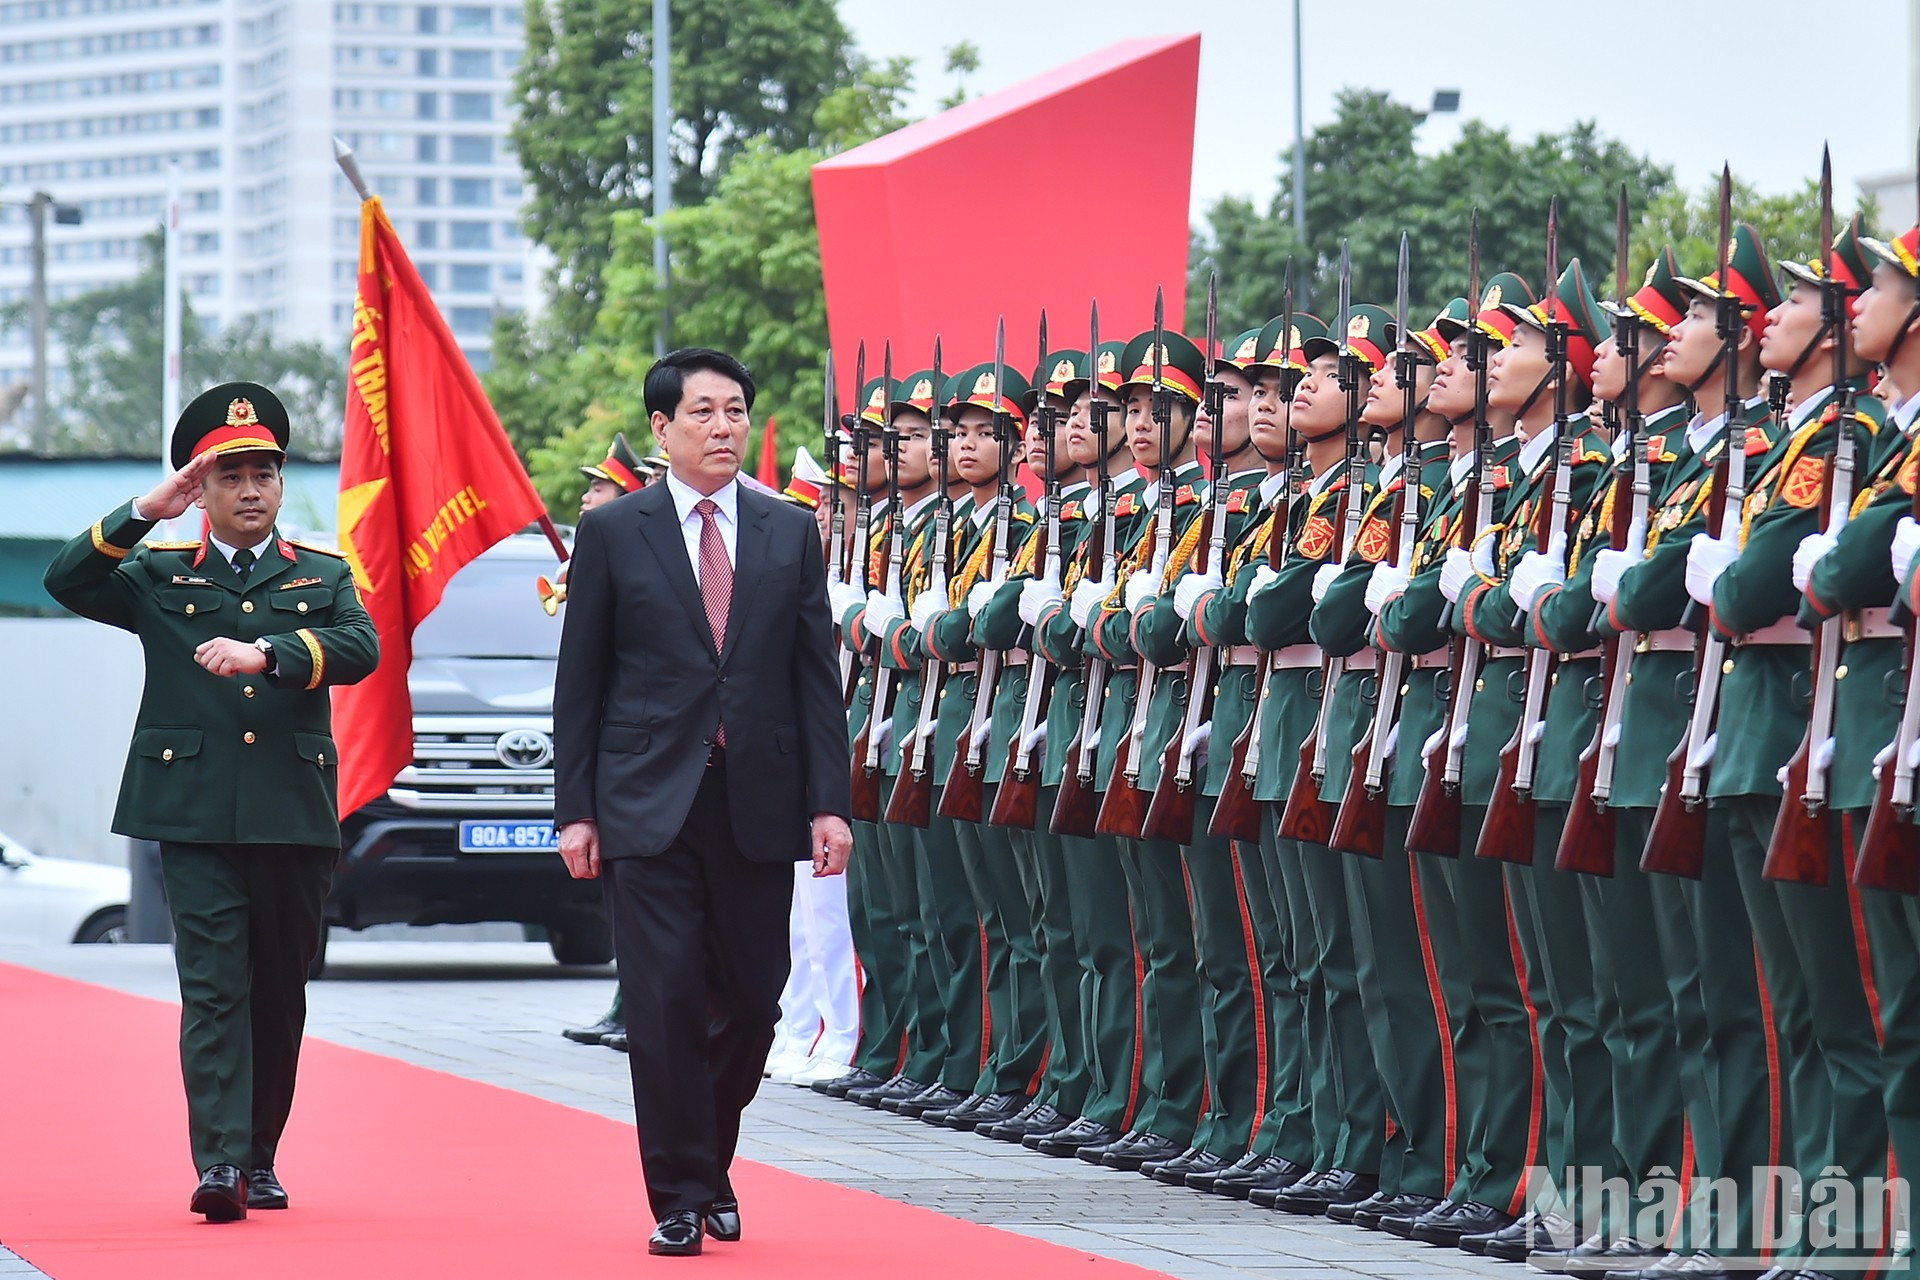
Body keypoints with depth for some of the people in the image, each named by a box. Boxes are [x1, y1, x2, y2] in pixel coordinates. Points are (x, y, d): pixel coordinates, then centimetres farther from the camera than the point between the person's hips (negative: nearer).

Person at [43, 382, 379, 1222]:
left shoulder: (324, 577, 12)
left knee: (281, 990, 8)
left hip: (295, 815, 2)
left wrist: (265, 653, -23)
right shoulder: (160, 577, 11)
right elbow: (67, 583, -3)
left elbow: (360, 649, -7)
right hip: (196, 816, -2)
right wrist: (145, 513, -13)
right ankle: (220, 1162, -17)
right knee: (213, 986, -10)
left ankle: (261, 1157, 21)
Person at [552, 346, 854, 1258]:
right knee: (666, 1000, -6)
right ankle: (679, 1197, 1)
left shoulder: (790, 534, 9)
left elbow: (818, 676, 8)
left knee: (751, 1002, 6)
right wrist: (575, 809, -1)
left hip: (759, 804, 2)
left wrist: (830, 802, 0)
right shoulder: (613, 532, 3)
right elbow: (580, 682, 4)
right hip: (649, 804, -2)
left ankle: (710, 1161, 28)